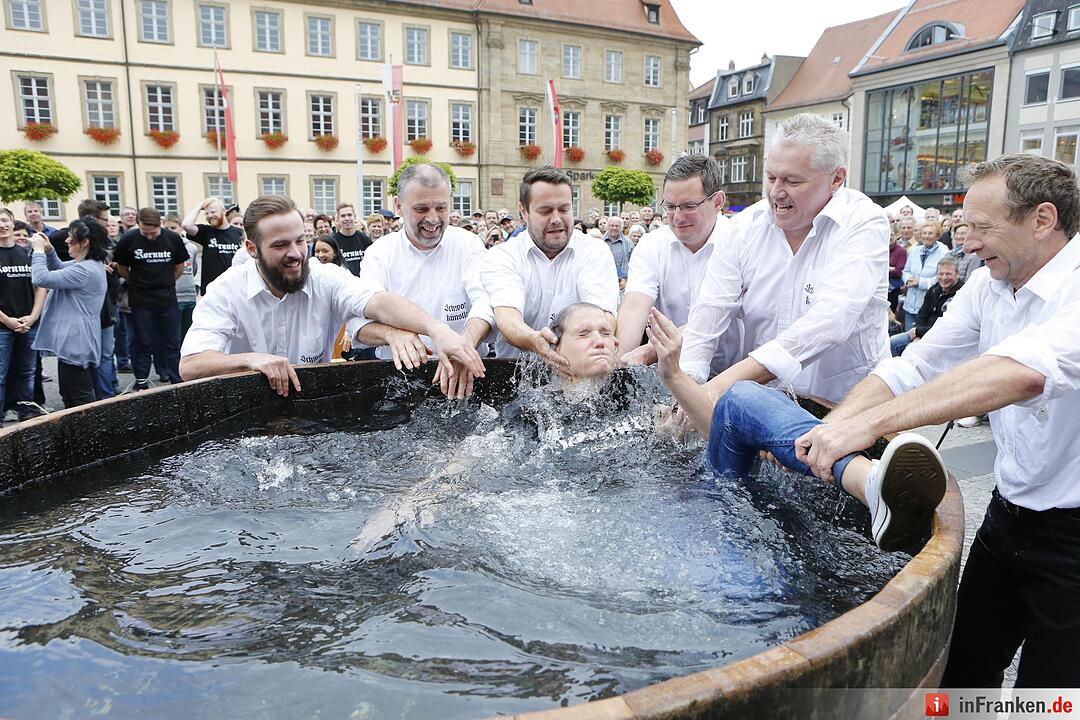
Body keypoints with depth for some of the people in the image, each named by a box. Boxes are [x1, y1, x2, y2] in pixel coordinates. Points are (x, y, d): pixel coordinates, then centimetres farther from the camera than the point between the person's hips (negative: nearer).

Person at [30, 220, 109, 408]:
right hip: (78, 340, 11)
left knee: (82, 399, -4)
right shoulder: (91, 264, 10)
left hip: (75, 342, -11)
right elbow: (59, 270, 27)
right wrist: (48, 250, 8)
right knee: (69, 396, 20)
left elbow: (41, 279, -23)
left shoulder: (84, 271, -24)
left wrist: (39, 250, -9)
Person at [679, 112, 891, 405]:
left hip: (846, 402, -2)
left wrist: (727, 380, -37)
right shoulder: (744, 227, 0)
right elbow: (710, 313, -7)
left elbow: (830, 320, -27)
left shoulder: (865, 224, -12)